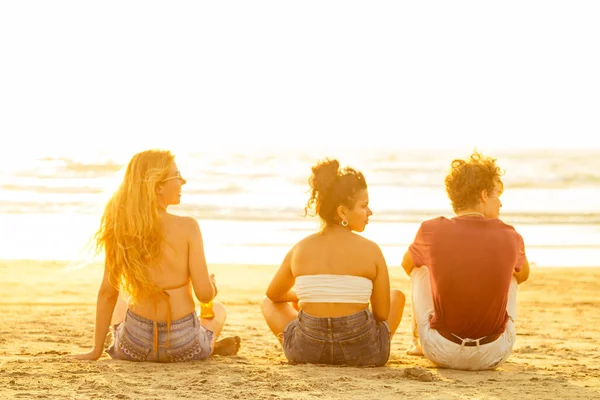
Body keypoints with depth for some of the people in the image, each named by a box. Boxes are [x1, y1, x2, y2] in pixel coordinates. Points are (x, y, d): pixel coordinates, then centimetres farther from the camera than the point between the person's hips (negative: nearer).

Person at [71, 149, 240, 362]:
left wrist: (96, 350, 6)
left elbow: (107, 293, -3)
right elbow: (205, 294, -15)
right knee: (217, 309, 37)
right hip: (183, 347, 0)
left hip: (135, 346, 0)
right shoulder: (187, 227, -16)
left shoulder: (120, 230, -7)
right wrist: (213, 284, 10)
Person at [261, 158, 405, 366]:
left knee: (268, 303, 29)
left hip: (306, 351, 2)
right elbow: (383, 314, -3)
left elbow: (273, 294, 16)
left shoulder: (300, 249, -2)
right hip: (362, 353, -1)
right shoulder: (371, 250, -9)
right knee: (397, 296, 26)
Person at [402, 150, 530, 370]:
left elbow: (407, 265, 15)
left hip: (442, 352, -1)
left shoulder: (432, 231, -9)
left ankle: (419, 342, 44)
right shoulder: (510, 237, -6)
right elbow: (523, 275, 18)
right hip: (494, 355, 1)